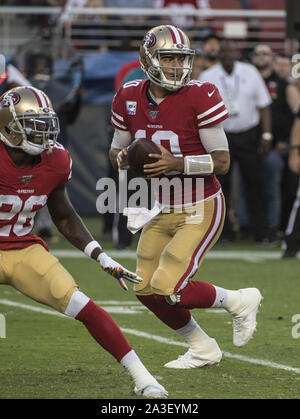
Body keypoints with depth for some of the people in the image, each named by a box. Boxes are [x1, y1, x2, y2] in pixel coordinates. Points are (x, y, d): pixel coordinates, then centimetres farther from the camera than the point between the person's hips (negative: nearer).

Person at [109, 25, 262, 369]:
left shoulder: (199, 98, -18)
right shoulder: (129, 99, -2)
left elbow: (222, 162, -16)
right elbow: (116, 150, 11)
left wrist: (177, 163, -29)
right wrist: (123, 157, -13)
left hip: (201, 211, -6)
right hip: (163, 211, 6)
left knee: (167, 287, -16)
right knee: (146, 290, 7)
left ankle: (238, 301, 10)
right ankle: (203, 349, 27)